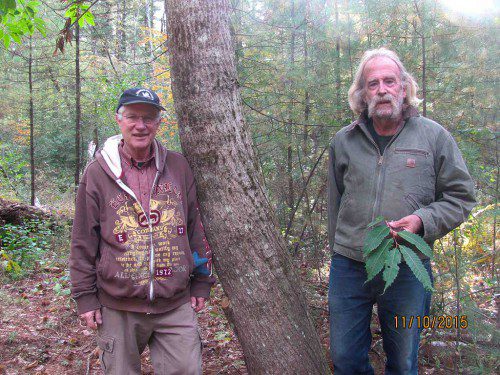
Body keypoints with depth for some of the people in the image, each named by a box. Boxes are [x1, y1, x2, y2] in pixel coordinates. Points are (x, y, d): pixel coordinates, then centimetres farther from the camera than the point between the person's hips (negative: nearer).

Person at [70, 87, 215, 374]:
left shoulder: (178, 167, 4)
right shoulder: (97, 173, -1)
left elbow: (196, 227, 8)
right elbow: (83, 243, 2)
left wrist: (201, 282, 8)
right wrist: (85, 296, 1)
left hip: (177, 305, 1)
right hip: (118, 307, -1)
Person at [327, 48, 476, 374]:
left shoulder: (434, 137, -1)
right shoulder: (343, 141, 6)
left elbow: (461, 196, 2)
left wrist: (423, 221, -15)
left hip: (408, 269, -1)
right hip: (349, 268, 2)